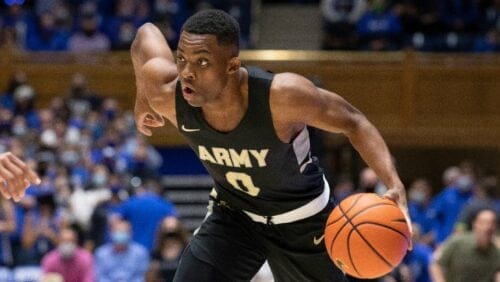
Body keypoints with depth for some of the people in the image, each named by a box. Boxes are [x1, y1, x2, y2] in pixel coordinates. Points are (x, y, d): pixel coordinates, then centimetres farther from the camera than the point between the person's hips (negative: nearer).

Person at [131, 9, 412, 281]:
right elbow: (147, 33, -6)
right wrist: (143, 104, 8)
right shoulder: (168, 96, -26)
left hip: (301, 219, -2)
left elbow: (353, 122, -23)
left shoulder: (281, 95, -37)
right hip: (233, 214, 2)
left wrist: (395, 184, -38)